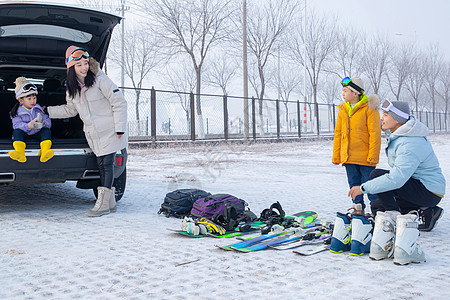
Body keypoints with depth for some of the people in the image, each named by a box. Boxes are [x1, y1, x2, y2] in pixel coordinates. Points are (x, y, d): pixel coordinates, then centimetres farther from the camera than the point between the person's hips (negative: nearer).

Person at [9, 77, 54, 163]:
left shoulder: (39, 109, 5)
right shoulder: (18, 112, 0)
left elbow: (49, 123, -1)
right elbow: (16, 125, -15)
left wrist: (43, 123, -26)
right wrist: (28, 126, -34)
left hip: (37, 133, 1)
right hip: (24, 133, -1)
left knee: (46, 130, -25)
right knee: (17, 131, -29)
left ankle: (45, 153, -49)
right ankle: (20, 153, -51)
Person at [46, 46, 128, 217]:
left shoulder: (100, 79, -11)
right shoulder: (72, 88, 9)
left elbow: (119, 103, -11)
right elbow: (70, 110, 25)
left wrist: (120, 127, -14)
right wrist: (47, 111, 21)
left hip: (109, 132, -6)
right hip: (93, 135, 6)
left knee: (107, 165, -6)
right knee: (101, 166, 6)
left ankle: (103, 204, -2)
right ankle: (110, 203, 13)